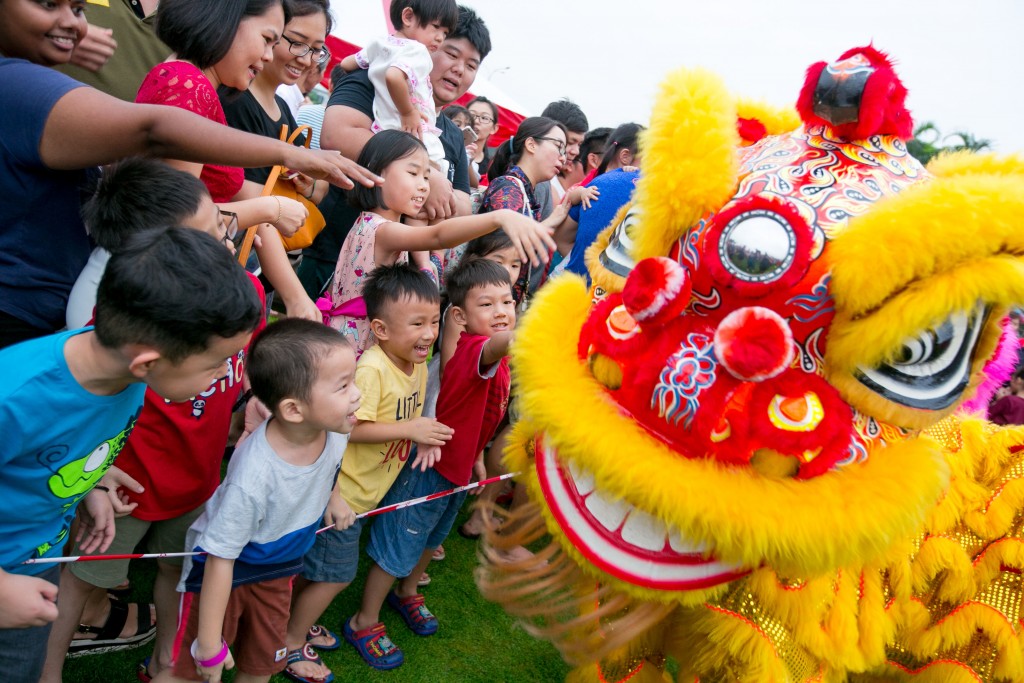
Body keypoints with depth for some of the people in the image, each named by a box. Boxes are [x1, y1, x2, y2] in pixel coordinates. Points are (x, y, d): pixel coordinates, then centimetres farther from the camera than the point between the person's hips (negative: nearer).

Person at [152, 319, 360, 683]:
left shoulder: (334, 430, -23)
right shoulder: (252, 480, -41)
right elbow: (220, 560, -29)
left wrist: (332, 494, 7)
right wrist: (209, 642, -20)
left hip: (278, 568, 6)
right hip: (224, 570, -6)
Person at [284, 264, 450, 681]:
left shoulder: (418, 366, 1)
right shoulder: (372, 369, -27)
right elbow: (349, 426, -31)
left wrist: (425, 437, -7)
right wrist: (409, 429, -28)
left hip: (364, 493, 8)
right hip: (340, 491, -8)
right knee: (335, 573, 5)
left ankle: (298, 622, 45)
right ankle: (290, 645, 26)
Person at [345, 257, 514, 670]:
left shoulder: (490, 355, -2)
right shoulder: (474, 348, -31)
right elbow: (498, 343, -56)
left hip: (460, 466, 9)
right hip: (432, 466, -9)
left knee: (432, 537, 29)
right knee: (397, 543, 9)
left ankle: (406, 593, 54)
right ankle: (364, 623, 30)